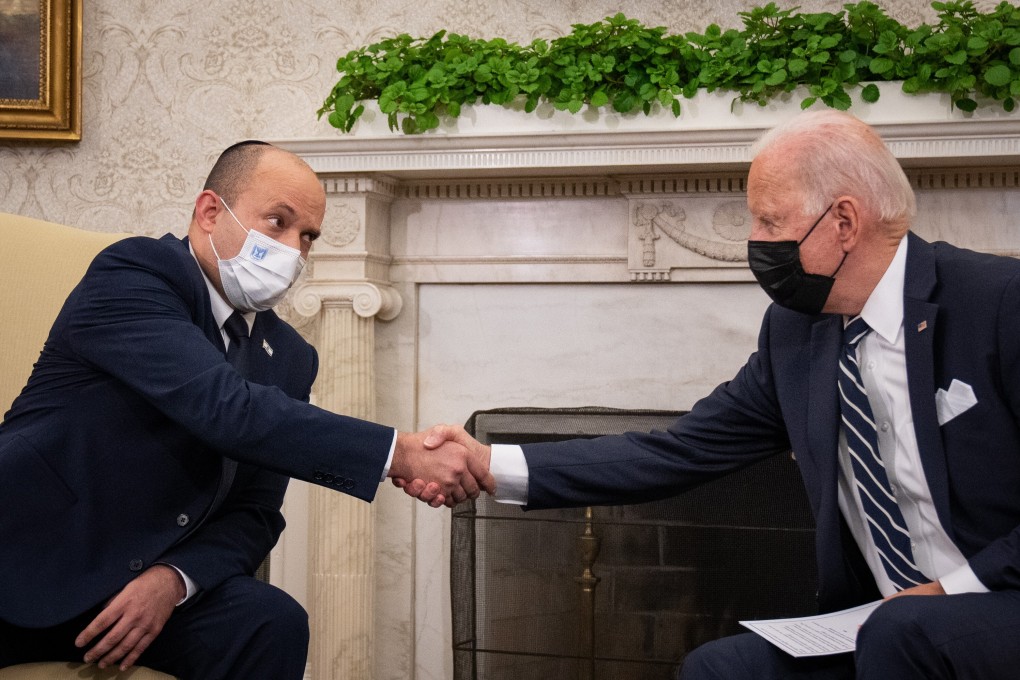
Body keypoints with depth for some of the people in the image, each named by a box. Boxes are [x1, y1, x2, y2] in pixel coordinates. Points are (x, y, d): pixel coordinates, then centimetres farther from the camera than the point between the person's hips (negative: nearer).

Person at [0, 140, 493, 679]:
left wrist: (176, 578, -14)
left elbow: (255, 510, 7)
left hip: (149, 578, 5)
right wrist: (402, 454, -27)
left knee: (272, 624, -22)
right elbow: (225, 408, -26)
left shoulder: (289, 357, 7)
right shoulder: (132, 275, -12)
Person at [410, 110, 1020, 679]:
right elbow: (677, 454, 2)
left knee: (903, 630, -33)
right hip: (879, 621, 5)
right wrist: (493, 465, -5)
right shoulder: (793, 330, 4)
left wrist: (959, 584, -19)